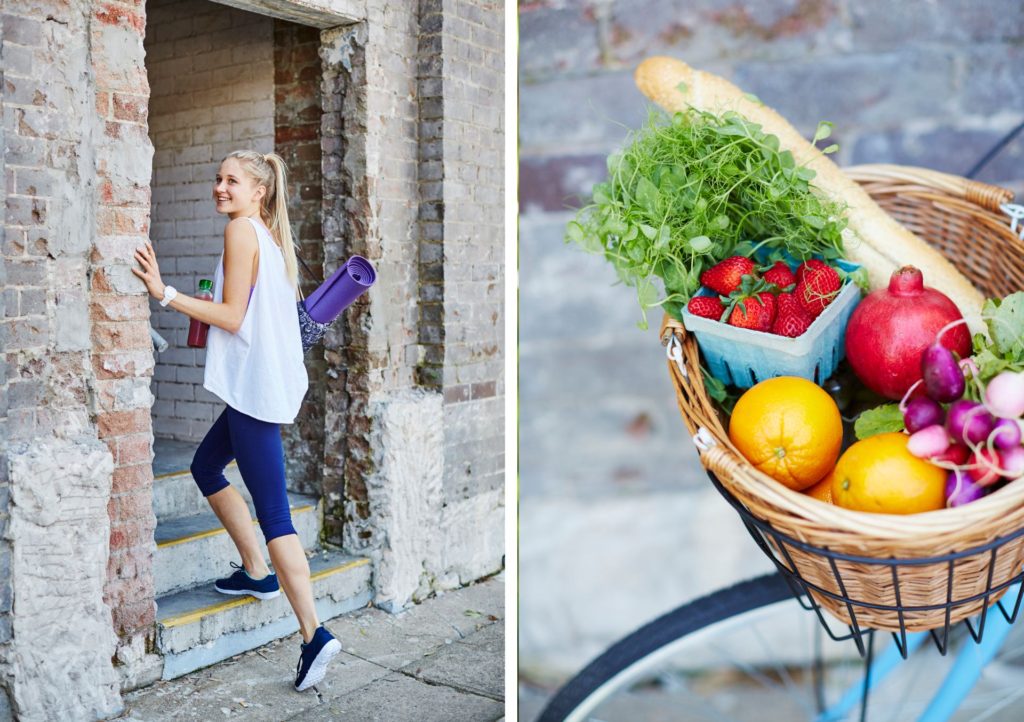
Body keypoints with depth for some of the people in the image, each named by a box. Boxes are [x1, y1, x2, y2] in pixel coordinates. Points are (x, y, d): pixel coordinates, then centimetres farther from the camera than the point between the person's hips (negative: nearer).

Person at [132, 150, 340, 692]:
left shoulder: (241, 229, -9)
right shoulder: (271, 236, 18)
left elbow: (232, 317, -14)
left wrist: (165, 294, -17)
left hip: (256, 387, -10)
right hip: (267, 382, 10)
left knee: (272, 511, -12)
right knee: (205, 466, 25)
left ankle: (313, 633, -16)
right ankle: (256, 571, 32)